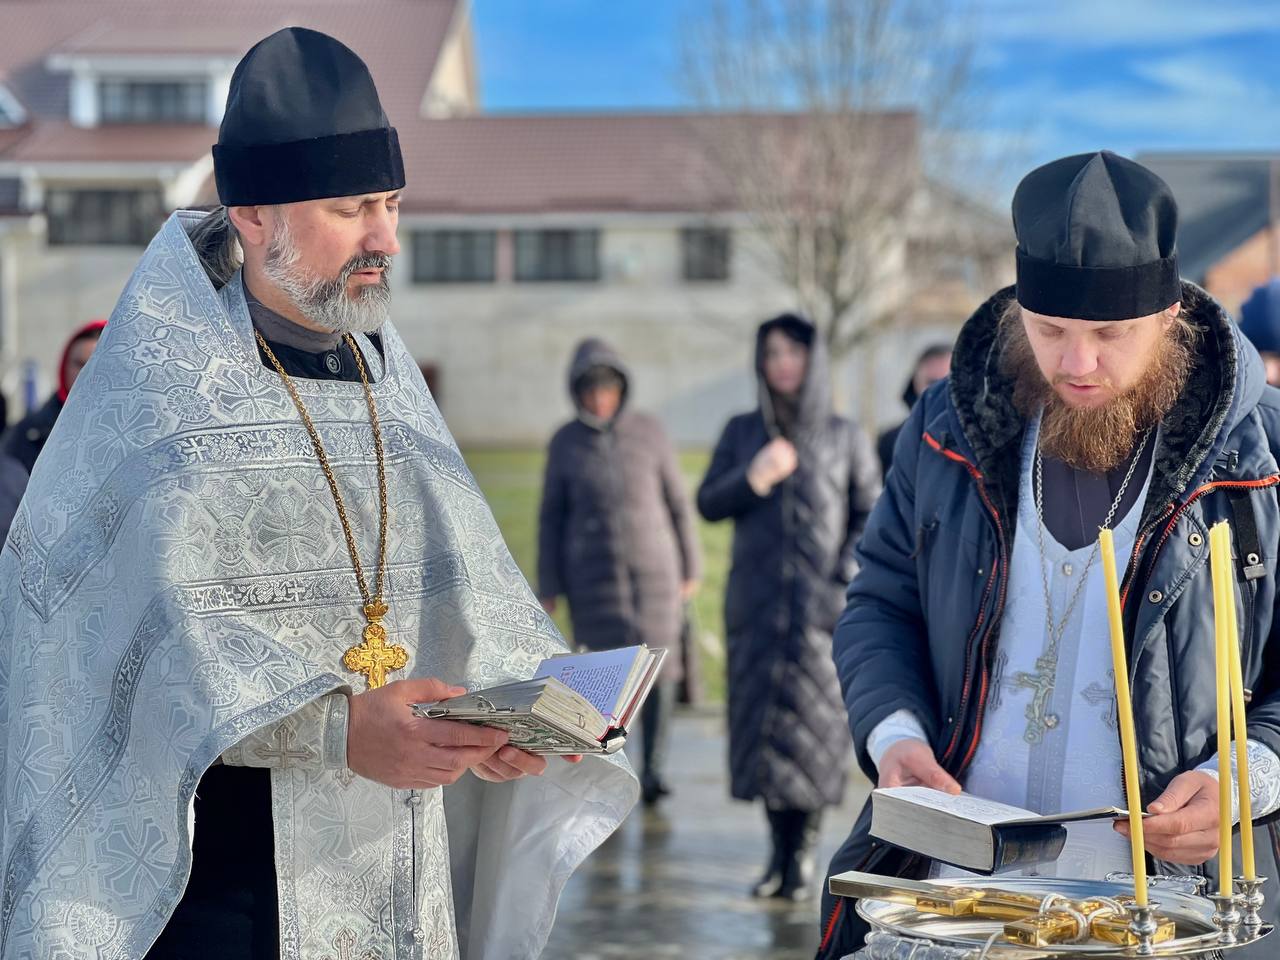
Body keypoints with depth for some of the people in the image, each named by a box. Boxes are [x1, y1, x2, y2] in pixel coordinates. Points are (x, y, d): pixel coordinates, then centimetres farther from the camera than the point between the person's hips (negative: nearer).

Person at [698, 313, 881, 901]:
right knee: (764, 724, 0)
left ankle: (803, 854, 7)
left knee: (813, 728, -4)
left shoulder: (845, 437, 2)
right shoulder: (742, 432, 6)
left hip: (820, 607, -1)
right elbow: (708, 504, 1)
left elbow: (872, 516, 4)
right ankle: (780, 851, 12)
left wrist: (846, 580, -10)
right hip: (757, 603, 1)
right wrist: (753, 478, -18)